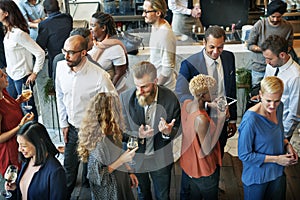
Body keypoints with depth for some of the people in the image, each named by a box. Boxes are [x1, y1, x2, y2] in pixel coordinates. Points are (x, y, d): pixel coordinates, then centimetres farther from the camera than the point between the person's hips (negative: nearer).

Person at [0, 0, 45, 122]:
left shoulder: (19, 33, -25)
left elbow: (40, 53, -25)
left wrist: (34, 74, -17)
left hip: (22, 77, -9)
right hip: (11, 75, 9)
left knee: (27, 108, 7)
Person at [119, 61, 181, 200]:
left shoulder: (170, 99, -20)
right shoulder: (125, 98, -18)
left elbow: (177, 129, -8)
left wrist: (168, 132, -32)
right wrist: (137, 135, -30)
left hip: (161, 158, -1)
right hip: (136, 157, 1)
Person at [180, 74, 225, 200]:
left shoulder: (186, 104, -11)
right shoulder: (201, 119, -36)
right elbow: (207, 150, -29)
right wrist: (221, 119, -32)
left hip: (189, 164, 7)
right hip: (204, 170, -7)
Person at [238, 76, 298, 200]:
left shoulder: (279, 107, -8)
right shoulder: (250, 120, -31)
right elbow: (244, 155, -22)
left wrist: (287, 144, -8)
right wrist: (276, 159, -21)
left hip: (278, 172, 6)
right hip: (257, 177, -6)